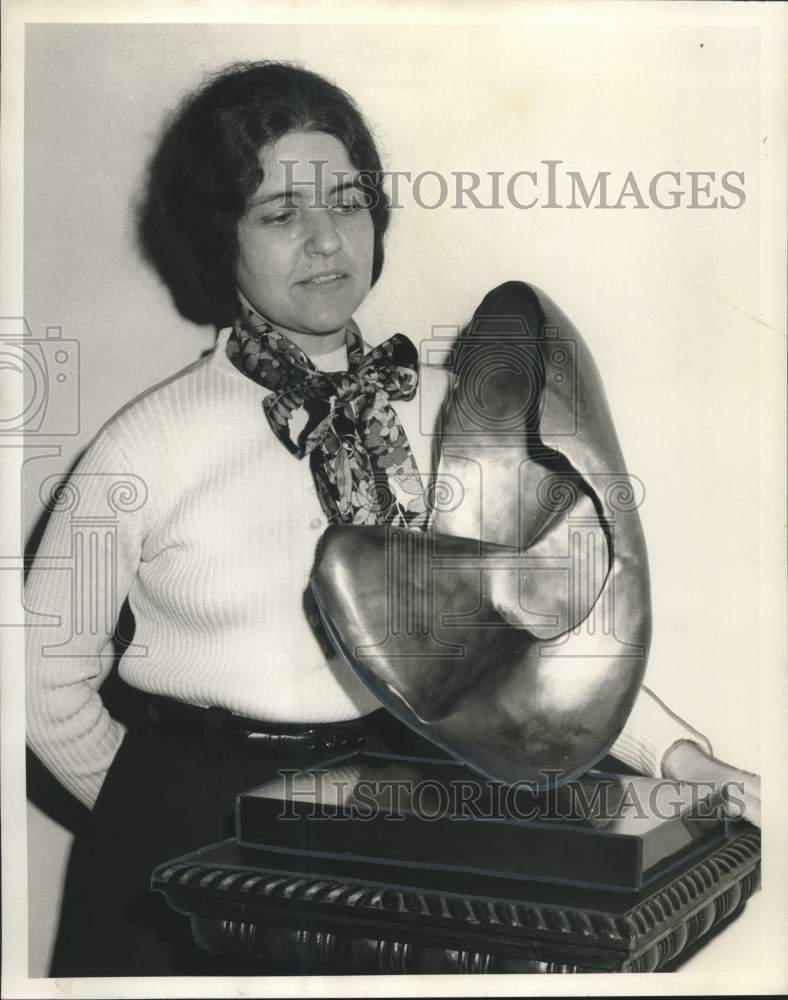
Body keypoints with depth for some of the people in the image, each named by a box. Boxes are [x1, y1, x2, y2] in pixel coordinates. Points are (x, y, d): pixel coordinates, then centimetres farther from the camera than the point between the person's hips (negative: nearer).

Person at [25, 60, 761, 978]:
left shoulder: (450, 415, 2)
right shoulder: (149, 445, -7)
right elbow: (48, 675, 3)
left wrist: (673, 752, -12)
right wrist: (153, 822, 5)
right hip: (193, 824, -2)